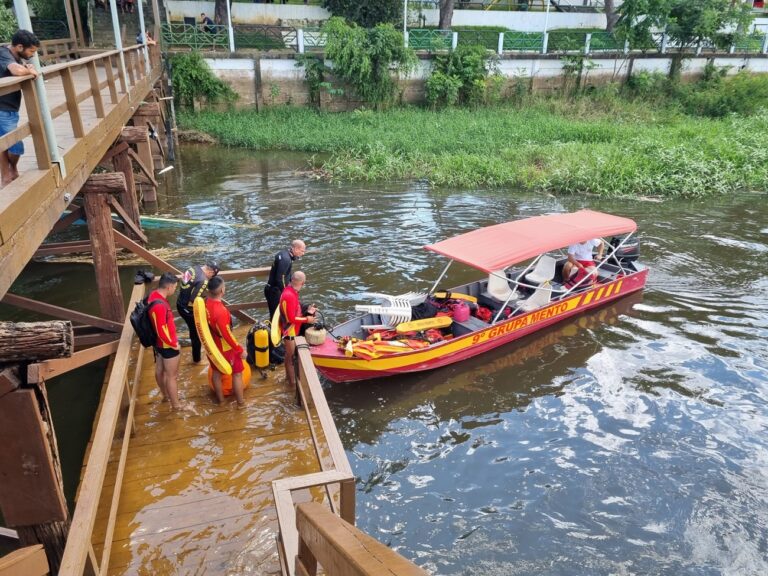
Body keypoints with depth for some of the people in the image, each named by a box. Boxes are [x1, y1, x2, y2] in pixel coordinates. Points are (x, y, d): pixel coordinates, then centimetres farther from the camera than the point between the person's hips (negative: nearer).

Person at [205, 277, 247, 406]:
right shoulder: (221, 311, -36)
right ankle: (240, 401, 26)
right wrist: (240, 350, -18)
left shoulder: (205, 303, -14)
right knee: (237, 373, 13)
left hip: (212, 345, 7)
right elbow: (227, 335, -28)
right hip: (225, 348, -7)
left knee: (216, 372, 24)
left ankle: (220, 398, 41)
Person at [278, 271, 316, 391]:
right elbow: (291, 318, -27)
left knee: (290, 354, 24)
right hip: (289, 331, -10)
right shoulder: (289, 296, -28)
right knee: (290, 356, 4)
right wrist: (306, 319, -18)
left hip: (292, 330, 10)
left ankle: (288, 375, 40)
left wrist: (306, 311, 2)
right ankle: (293, 382, 16)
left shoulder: (291, 292, 3)